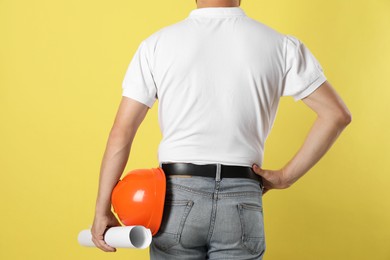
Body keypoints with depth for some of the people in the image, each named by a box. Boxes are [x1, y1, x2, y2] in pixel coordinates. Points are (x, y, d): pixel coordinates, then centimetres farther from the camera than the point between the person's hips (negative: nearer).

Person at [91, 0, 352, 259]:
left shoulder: (157, 44, -1)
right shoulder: (280, 45, 0)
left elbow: (121, 131, -3)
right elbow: (337, 114, -3)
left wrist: (102, 208, 2)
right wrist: (287, 176, 1)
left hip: (177, 199, 0)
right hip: (241, 204, 0)